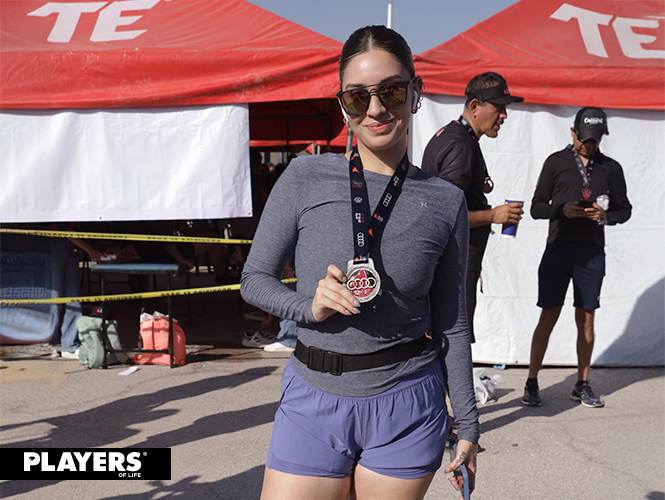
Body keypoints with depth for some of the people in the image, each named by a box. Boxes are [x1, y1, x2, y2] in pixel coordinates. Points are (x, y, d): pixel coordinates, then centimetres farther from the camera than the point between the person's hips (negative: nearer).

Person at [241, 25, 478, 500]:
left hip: (406, 406, 1)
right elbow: (255, 279, 2)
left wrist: (468, 425, 8)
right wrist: (309, 306, -17)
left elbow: (451, 322, 4)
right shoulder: (305, 177, -5)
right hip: (314, 401, 0)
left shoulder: (446, 202, -3)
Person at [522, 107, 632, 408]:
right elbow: (536, 207, 4)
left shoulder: (611, 168, 11)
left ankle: (582, 385, 19)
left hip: (592, 253, 2)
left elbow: (625, 209, 15)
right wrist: (562, 209, -15)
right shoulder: (556, 162, 5)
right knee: (548, 317, -2)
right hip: (558, 249, -2)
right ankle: (532, 383, 8)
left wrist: (606, 215, -7)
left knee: (586, 319, 7)